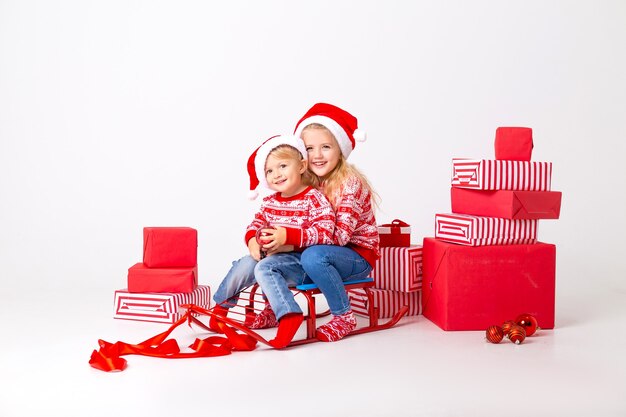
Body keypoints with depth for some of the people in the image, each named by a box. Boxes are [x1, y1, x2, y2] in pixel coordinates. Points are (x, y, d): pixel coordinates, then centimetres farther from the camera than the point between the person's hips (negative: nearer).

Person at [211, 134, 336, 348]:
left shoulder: (314, 199, -12)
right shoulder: (270, 202, 10)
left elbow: (324, 232, -22)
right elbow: (255, 224, 15)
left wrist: (287, 236, -30)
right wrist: (252, 240, -11)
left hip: (302, 261, -7)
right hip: (271, 256, 7)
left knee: (264, 268, -29)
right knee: (245, 265, -12)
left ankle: (289, 315, -34)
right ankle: (221, 306, 10)